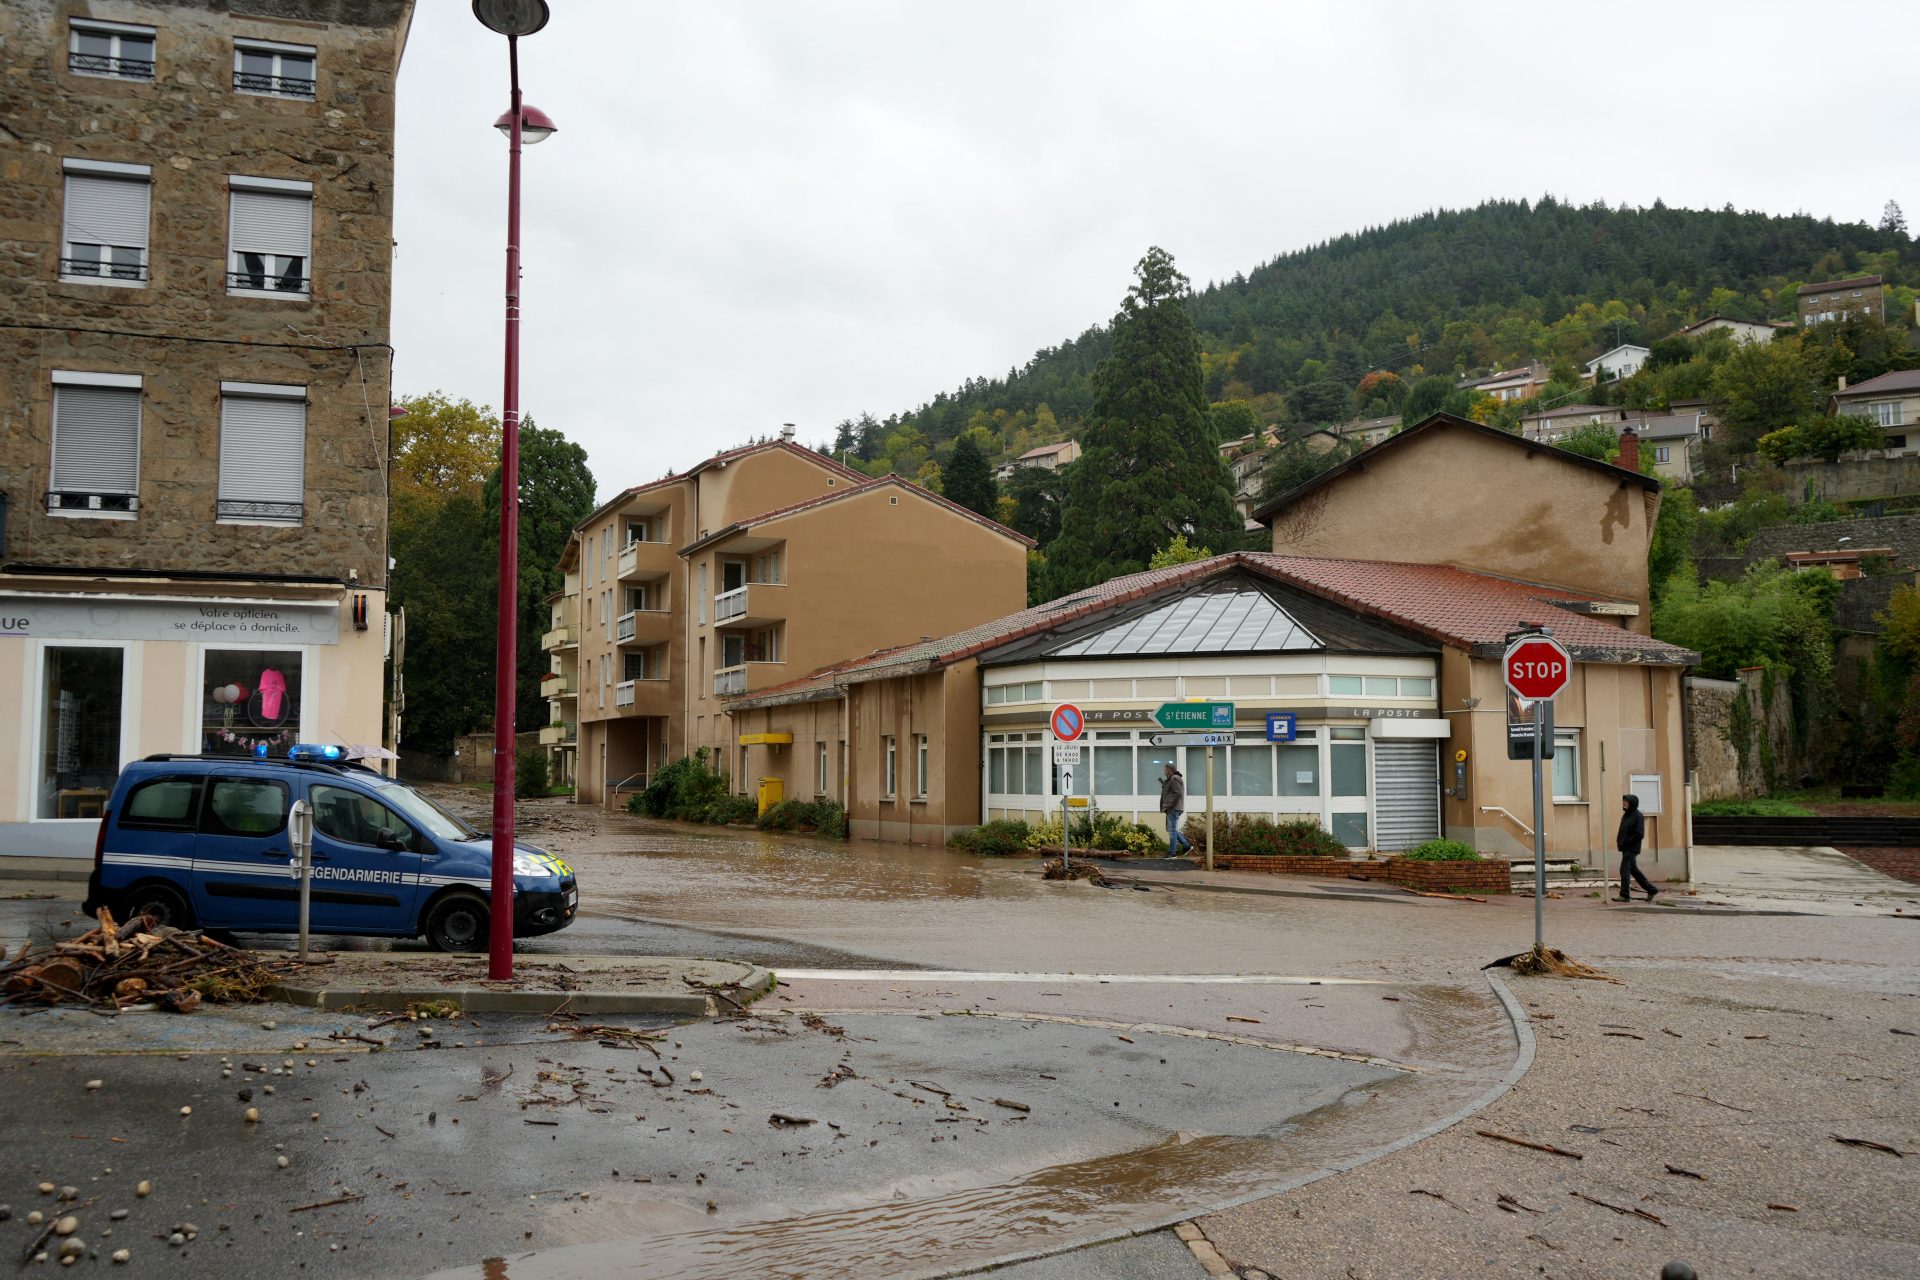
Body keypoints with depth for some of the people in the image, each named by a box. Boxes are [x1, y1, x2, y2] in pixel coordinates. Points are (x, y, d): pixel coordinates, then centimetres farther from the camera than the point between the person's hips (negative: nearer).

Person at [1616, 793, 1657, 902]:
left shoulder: (1638, 816, -11)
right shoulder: (1626, 815, 13)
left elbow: (1639, 834, -16)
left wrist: (1625, 842, -18)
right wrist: (1619, 841, 5)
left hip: (1631, 848, -9)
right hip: (1626, 848, 9)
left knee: (1624, 870, -11)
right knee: (1633, 870, 15)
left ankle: (1625, 895, -8)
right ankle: (1651, 890, 25)